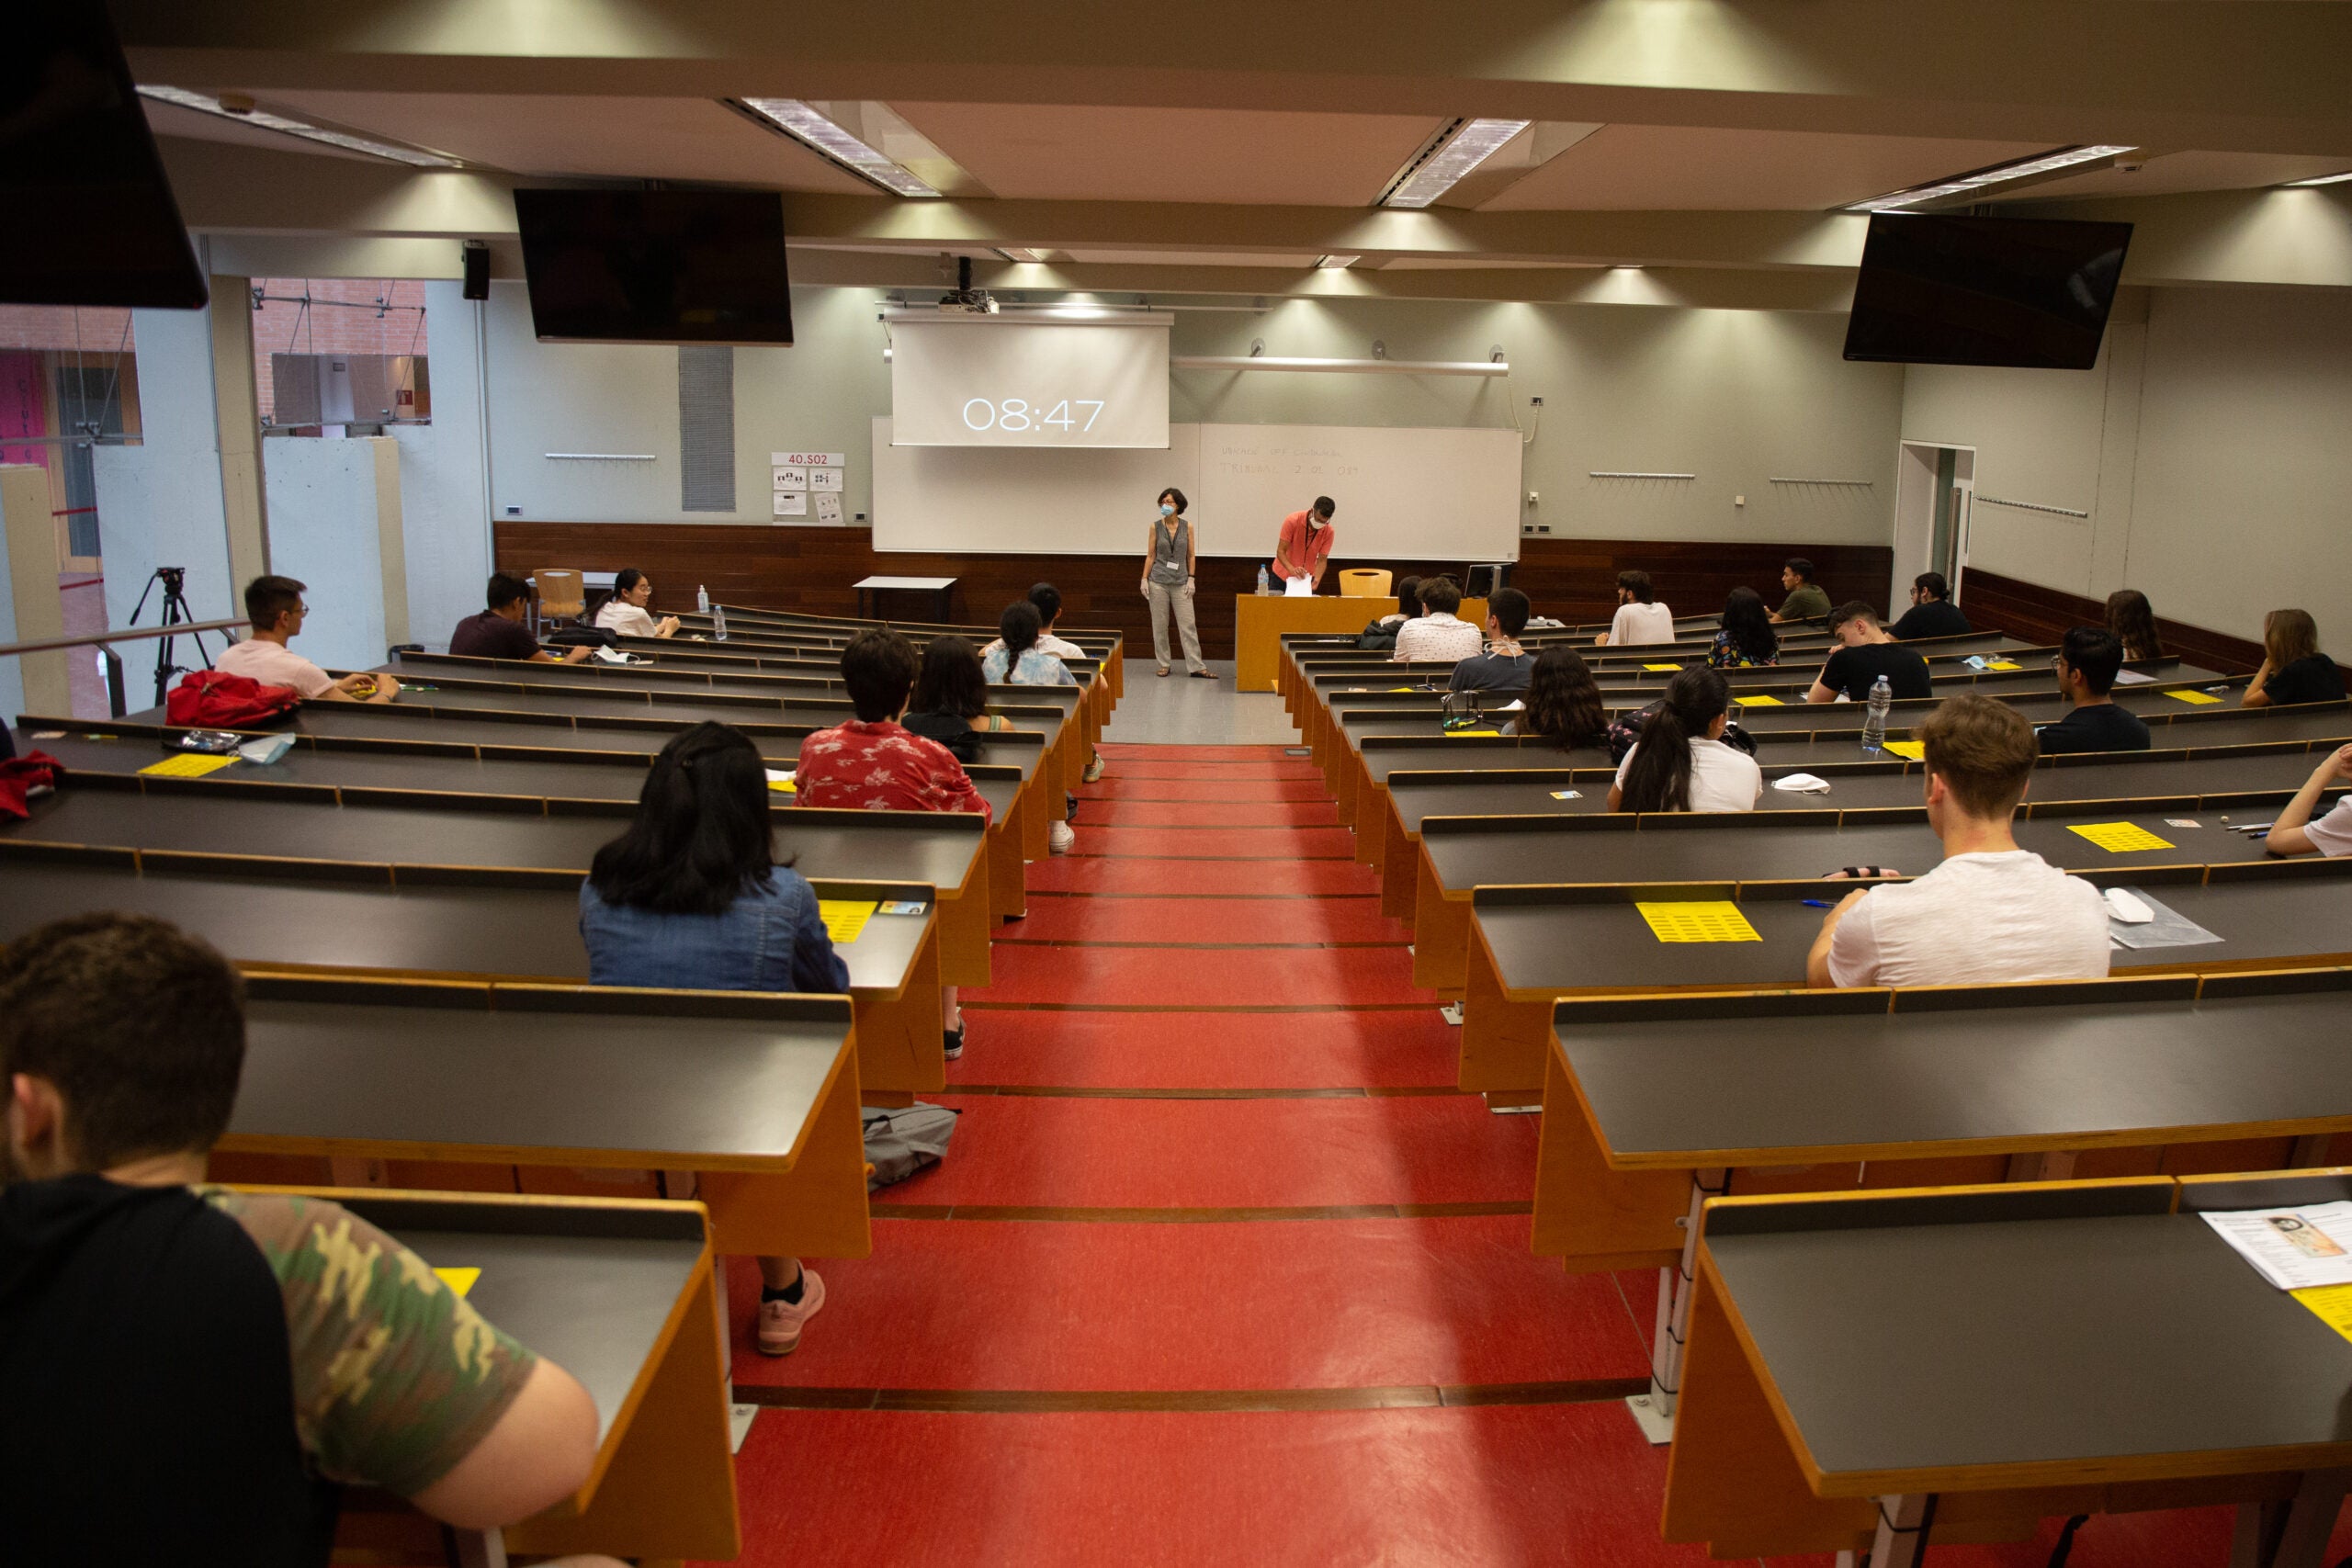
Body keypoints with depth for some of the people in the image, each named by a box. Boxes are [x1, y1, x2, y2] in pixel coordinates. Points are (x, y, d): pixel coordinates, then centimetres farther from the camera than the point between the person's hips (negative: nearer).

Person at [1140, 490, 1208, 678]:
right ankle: (1164, 665, 14)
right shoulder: (1155, 527, 1)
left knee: (1188, 625, -3)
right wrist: (1144, 579, -3)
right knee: (1159, 625, 4)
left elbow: (1190, 555, 5)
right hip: (1158, 580, 0)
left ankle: (1196, 666, -1)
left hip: (1180, 582, 0)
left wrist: (1191, 579, -3)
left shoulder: (1187, 526, 1)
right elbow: (1150, 555, 3)